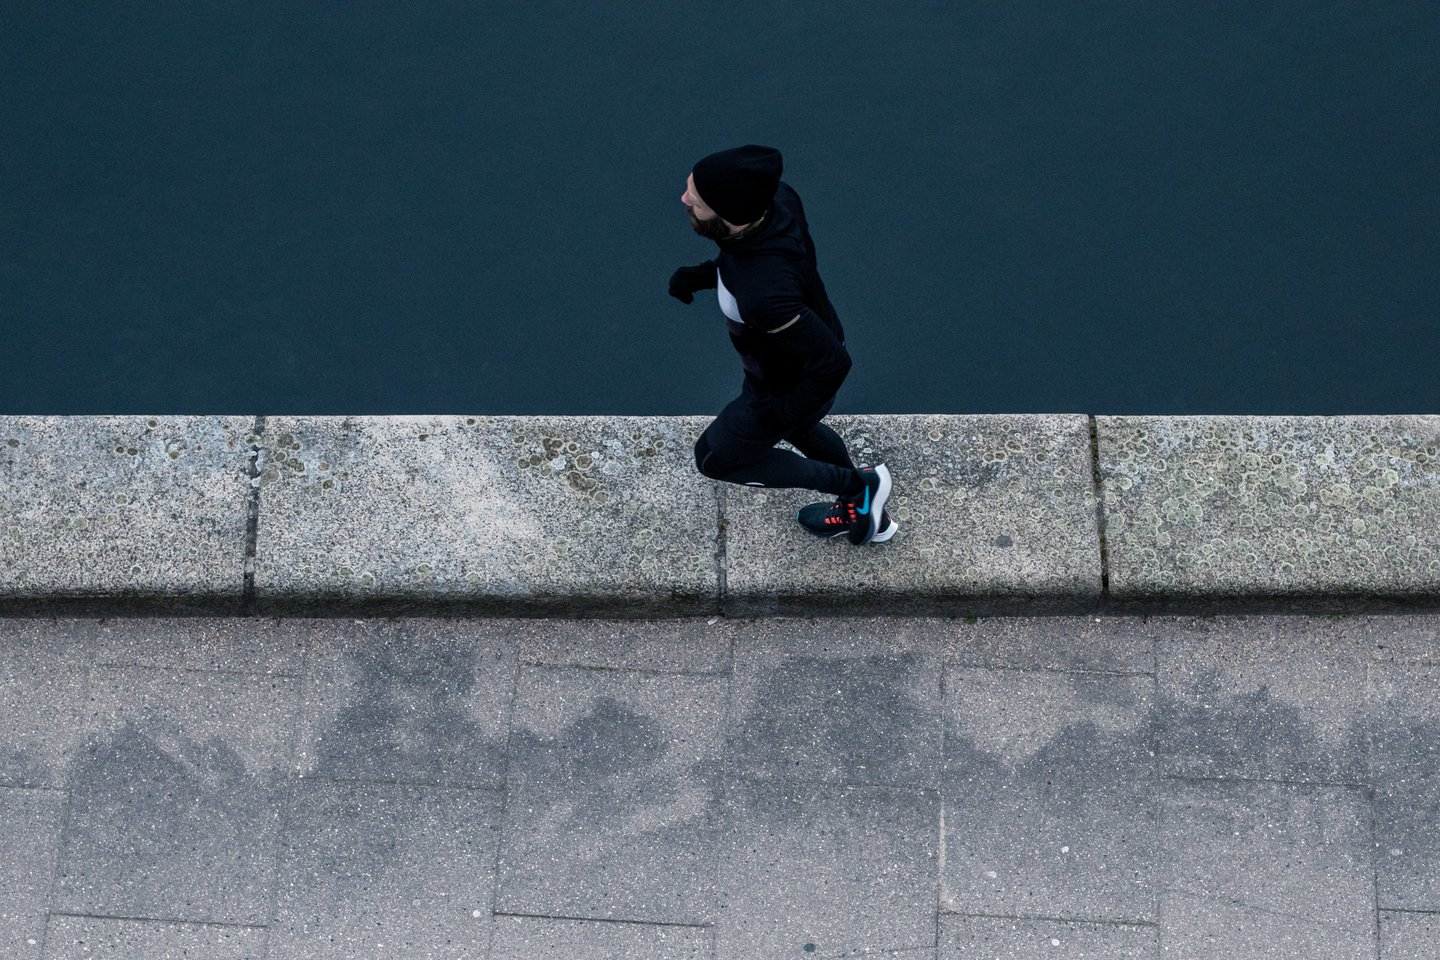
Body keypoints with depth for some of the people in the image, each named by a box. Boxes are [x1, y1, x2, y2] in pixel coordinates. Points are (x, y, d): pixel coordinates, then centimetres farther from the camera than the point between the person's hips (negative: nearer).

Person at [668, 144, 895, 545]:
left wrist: (784, 414, -20)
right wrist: (701, 275, -7)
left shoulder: (764, 294, -47)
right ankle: (863, 513, 56)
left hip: (792, 387, -7)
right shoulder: (778, 197, -25)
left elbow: (832, 363, -36)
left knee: (714, 458, 20)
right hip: (803, 346, 7)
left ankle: (857, 486, 28)